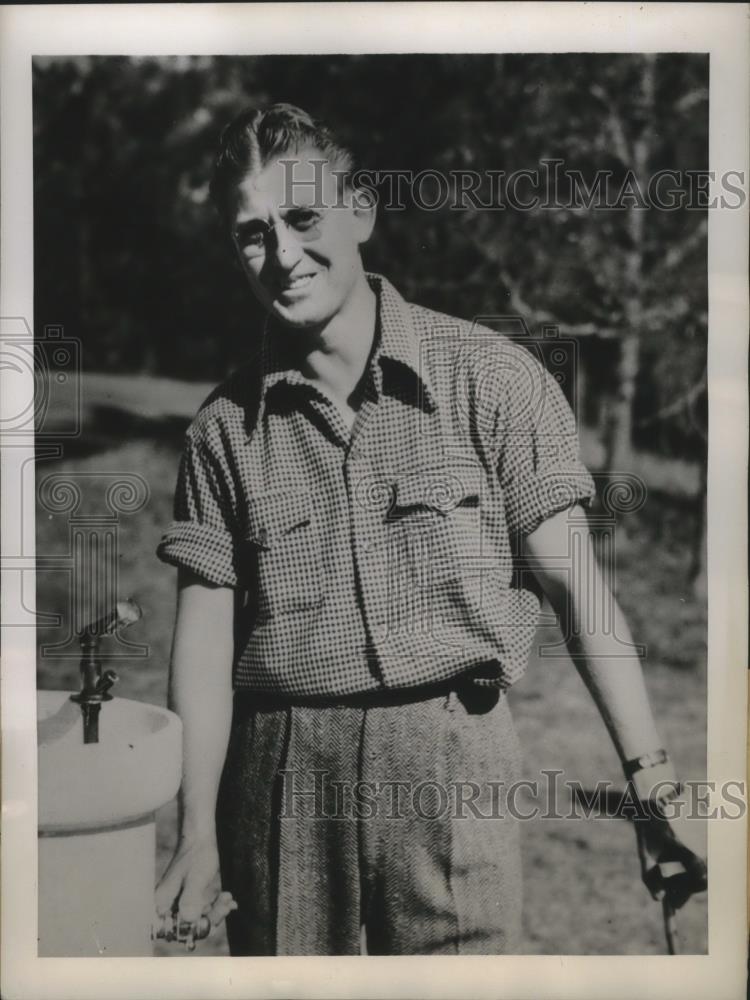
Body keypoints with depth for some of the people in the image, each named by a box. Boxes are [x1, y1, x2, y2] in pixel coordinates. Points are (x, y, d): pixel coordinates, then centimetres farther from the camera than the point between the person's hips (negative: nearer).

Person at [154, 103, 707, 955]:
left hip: (453, 759, -2)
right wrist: (197, 835, -4)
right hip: (280, 768, 2)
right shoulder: (225, 426, 4)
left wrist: (652, 781, -9)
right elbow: (205, 636, 3)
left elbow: (572, 584, -4)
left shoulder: (489, 378, -3)